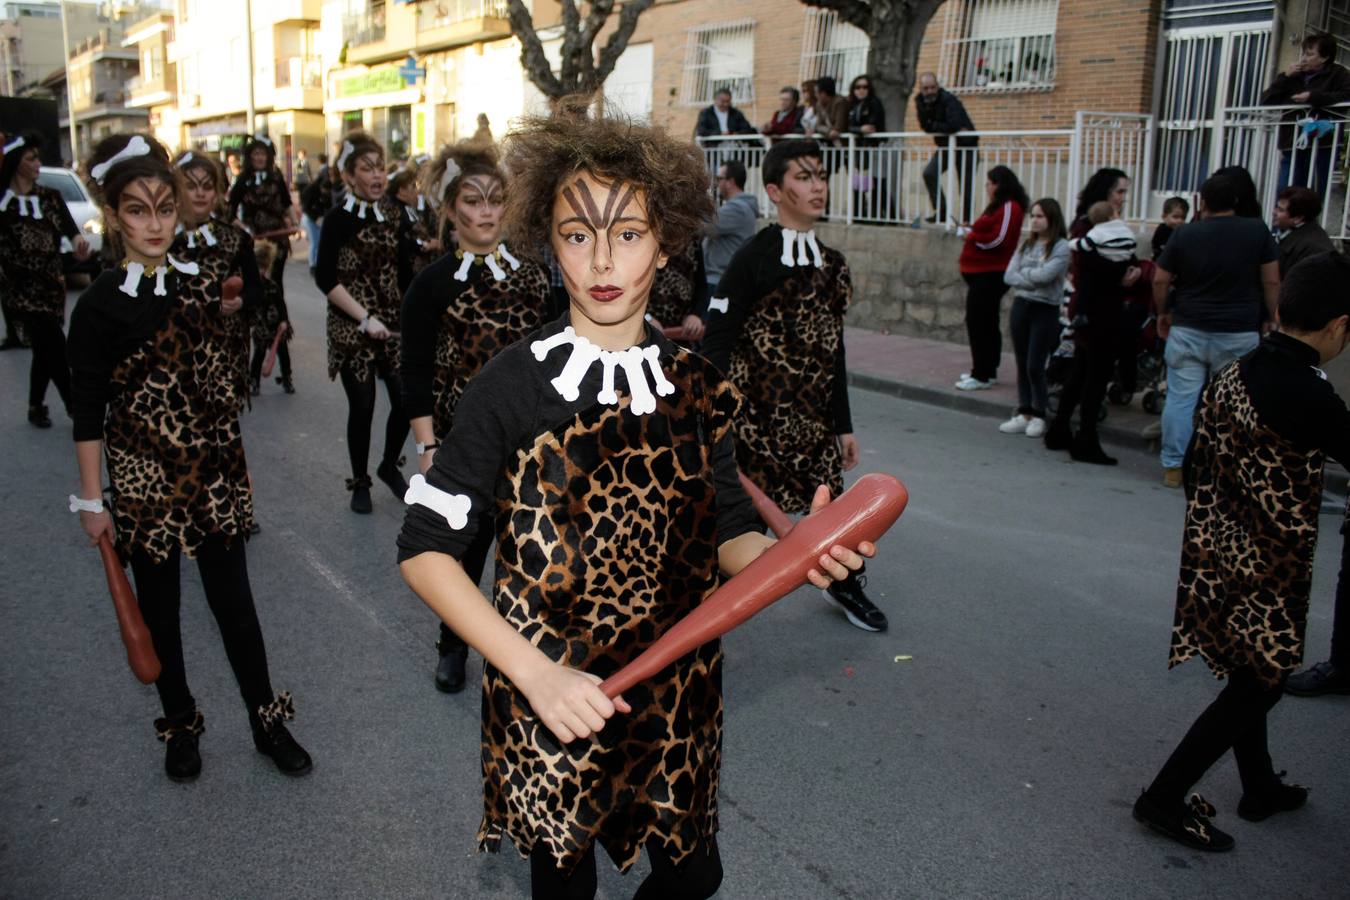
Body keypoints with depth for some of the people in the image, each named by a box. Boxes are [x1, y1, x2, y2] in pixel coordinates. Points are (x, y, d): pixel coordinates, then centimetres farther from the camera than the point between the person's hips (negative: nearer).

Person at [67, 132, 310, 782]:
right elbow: (87, 411, -9)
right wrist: (92, 501, -8)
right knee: (159, 606, 13)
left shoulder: (198, 282, 2)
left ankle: (267, 721, 22)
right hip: (143, 477, -3)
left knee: (234, 601, 7)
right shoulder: (99, 306, -11)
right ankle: (180, 725, 31)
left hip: (212, 467, 3)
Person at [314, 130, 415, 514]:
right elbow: (326, 279, -10)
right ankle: (359, 482, 22)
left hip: (393, 322, 4)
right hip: (351, 327, -3)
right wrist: (365, 318, -16)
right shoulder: (338, 219, -8)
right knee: (362, 407, 1)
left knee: (406, 399, -3)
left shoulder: (395, 215, 4)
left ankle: (390, 466, 24)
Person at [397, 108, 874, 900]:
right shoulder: (513, 387, -14)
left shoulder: (702, 392, -4)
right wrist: (535, 673, -23)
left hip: (677, 700, 3)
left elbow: (726, 539, 1)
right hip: (550, 704, -3)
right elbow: (426, 550, -13)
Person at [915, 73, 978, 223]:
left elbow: (953, 125, -35)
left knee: (966, 184, -3)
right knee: (929, 173, -11)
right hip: (945, 145, 6)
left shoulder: (948, 99, -24)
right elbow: (925, 125, -9)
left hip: (965, 144, -6)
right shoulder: (920, 100, -3)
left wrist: (933, 126, -21)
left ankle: (965, 218, 6)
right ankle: (940, 210, -5)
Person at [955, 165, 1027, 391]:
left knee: (978, 322, -10)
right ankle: (986, 371, 25)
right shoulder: (998, 206, 18)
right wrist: (972, 234, 2)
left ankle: (982, 375, -6)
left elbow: (999, 240, -20)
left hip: (990, 275, -11)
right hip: (984, 273, 11)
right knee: (985, 323, 16)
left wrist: (973, 237, -8)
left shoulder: (1009, 208, -13)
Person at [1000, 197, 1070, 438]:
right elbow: (1008, 276, 1)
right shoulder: (1026, 244, 10)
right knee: (1022, 365, 9)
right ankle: (1024, 414, 16)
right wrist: (1033, 278, -12)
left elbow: (1044, 275, -20)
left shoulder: (1061, 247, -6)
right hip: (1021, 306, 5)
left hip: (1045, 311, -5)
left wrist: (1023, 272, -4)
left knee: (1035, 367, -4)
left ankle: (1039, 416, 8)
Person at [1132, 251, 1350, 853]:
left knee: (1249, 674, 22)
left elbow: (1195, 463, 9)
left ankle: (1260, 788, 40)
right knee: (1259, 683, 5)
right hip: (1266, 567, -8)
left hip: (1213, 553, 8)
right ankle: (1164, 798, 9)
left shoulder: (1231, 376, 2)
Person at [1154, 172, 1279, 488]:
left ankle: (1174, 466, 7)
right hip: (1239, 333, 0)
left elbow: (1160, 280, 5)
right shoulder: (1258, 231, 0)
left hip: (1188, 330, 0)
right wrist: (1271, 319, 12)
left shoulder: (1184, 234, 1)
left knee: (1181, 398, 4)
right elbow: (1271, 281, 1)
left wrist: (1163, 313, 19)